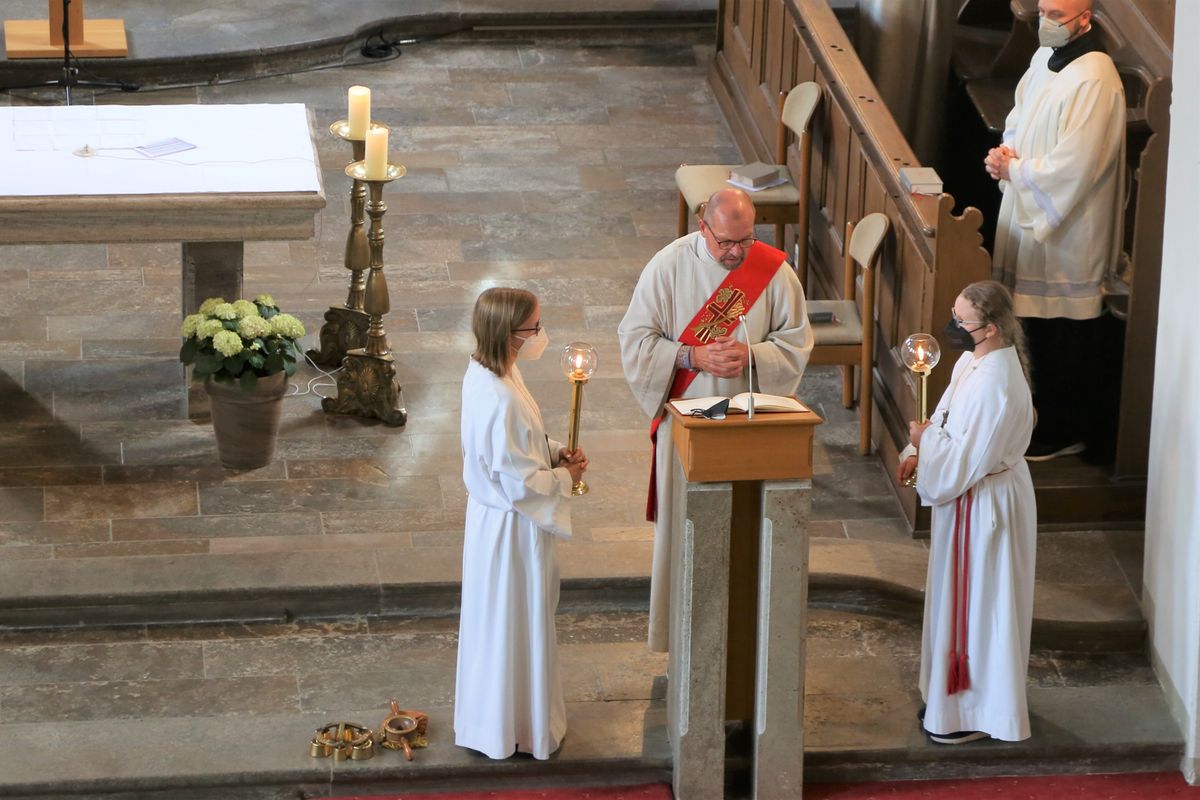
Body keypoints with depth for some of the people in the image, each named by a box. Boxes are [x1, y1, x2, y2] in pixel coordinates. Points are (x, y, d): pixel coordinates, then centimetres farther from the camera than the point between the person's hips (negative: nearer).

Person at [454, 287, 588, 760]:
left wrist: (555, 453, 1)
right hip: (511, 526, -10)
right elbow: (519, 482, -27)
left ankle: (493, 719, 38)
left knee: (500, 624, 22)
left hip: (496, 518, 10)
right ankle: (512, 731, 22)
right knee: (515, 625, 7)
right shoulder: (501, 401, -32)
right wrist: (565, 478, -11)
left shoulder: (485, 374, -1)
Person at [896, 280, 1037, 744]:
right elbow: (947, 420, 14)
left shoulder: (995, 384, -30)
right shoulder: (973, 361, 1)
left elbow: (968, 458, -28)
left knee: (974, 604, 3)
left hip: (983, 507, -10)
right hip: (966, 498, 10)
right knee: (959, 598, 21)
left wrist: (925, 441, -13)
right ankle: (953, 695, 35)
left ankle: (975, 712, 16)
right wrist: (917, 452, -1)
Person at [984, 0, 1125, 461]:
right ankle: (1039, 414, 32)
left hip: (1067, 233, -9)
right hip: (1028, 218, 9)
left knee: (1061, 334, 1)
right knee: (1031, 325, 18)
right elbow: (1020, 116, 20)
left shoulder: (1094, 82, -24)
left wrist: (1014, 169, -14)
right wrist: (1006, 151, -1)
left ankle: (1065, 433, 14)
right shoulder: (1045, 59, 6)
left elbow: (1073, 167, -25)